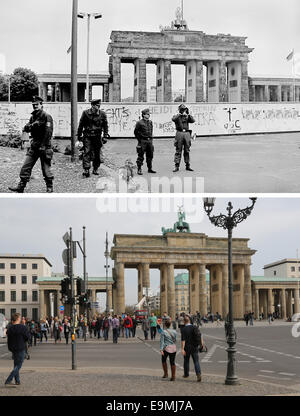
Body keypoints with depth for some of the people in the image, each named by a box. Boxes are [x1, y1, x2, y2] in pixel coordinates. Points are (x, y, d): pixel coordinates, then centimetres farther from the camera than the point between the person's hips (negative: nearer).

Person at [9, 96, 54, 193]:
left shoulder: (46, 116, -10)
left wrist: (43, 146, -21)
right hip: (34, 146, 8)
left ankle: (50, 188, 12)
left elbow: (48, 132, -17)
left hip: (44, 146, -7)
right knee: (26, 167, 4)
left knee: (46, 168, -1)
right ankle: (21, 187, 8)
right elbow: (26, 129, 10)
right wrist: (31, 125, -12)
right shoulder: (33, 116, 15)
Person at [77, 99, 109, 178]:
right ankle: (86, 170, -14)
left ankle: (95, 169, 23)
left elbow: (105, 126, 5)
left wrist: (105, 136, 0)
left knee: (97, 154, 7)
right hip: (87, 136, -2)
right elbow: (81, 125, 5)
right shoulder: (86, 113, -4)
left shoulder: (102, 114, -1)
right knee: (87, 152, -11)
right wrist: (79, 136, 7)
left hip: (97, 136, 2)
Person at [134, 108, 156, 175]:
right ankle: (139, 169, 2)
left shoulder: (150, 122, 11)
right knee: (141, 156, -3)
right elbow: (136, 132, -5)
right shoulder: (139, 123, -8)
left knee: (150, 155, 10)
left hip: (149, 140, 6)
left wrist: (151, 138, 15)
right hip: (142, 141, -6)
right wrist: (140, 140, -6)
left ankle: (150, 168, 20)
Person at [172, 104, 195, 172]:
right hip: (179, 133, -3)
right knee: (178, 150, -2)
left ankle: (187, 166, 12)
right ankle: (177, 166, -1)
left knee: (187, 150, 6)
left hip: (187, 133, 3)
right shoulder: (177, 117, 5)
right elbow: (173, 119, -17)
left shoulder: (187, 117, 14)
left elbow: (193, 120, -2)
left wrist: (188, 114, -11)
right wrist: (180, 114, -15)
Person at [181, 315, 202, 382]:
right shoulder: (195, 328, 2)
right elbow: (200, 337, 7)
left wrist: (182, 349, -17)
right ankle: (198, 374, -16)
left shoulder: (184, 329, -13)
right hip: (195, 348, 3)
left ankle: (186, 374, 29)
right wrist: (202, 344, 18)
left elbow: (183, 340, -17)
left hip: (187, 348, -3)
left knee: (186, 361, 16)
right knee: (196, 361, 2)